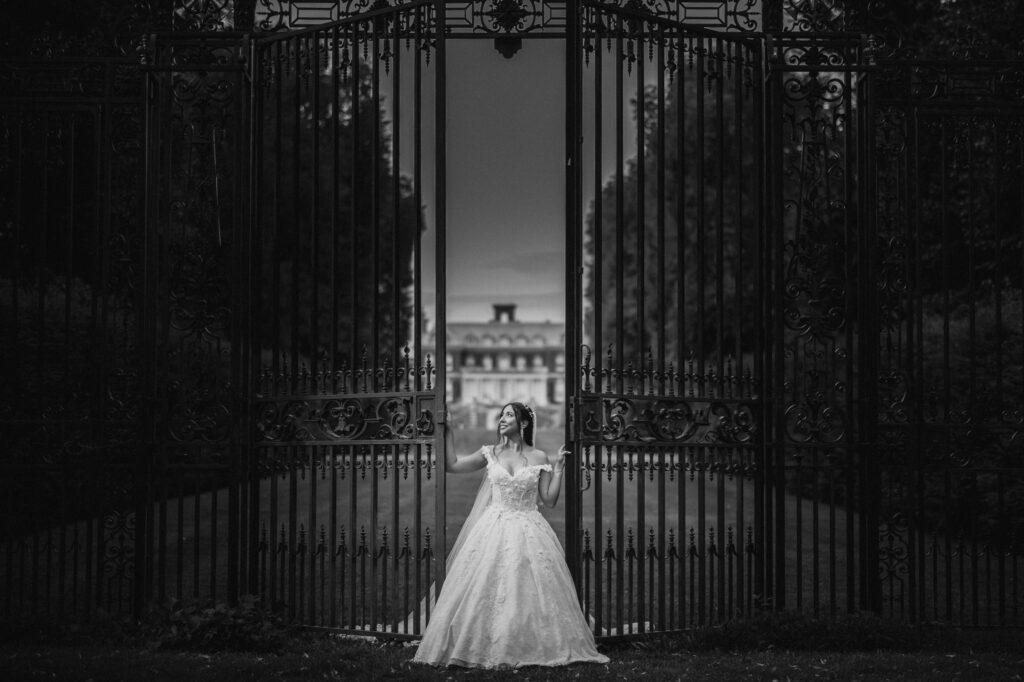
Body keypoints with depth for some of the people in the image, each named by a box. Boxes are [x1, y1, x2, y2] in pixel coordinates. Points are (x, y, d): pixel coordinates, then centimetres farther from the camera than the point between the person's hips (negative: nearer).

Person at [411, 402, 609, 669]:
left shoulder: (538, 457, 2)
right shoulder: (491, 453, 6)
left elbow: (549, 499, 2)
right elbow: (452, 466, 10)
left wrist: (558, 469, -6)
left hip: (528, 532, -1)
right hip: (494, 530, 1)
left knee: (531, 590, -4)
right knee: (486, 590, -3)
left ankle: (532, 649, 5)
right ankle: (483, 648, 5)